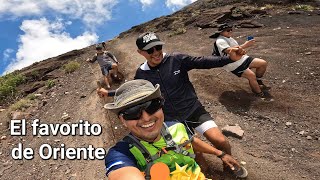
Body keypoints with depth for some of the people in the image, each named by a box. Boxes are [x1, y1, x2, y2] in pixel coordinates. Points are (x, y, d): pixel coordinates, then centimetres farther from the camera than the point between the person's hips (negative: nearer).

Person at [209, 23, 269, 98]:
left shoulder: (229, 38, 15)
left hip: (242, 58, 10)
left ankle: (258, 82, 24)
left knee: (263, 63, 4)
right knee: (251, 75, -26)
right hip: (234, 65, -10)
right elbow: (229, 51, -33)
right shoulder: (220, 41, -16)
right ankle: (259, 93, -2)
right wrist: (245, 45, -39)